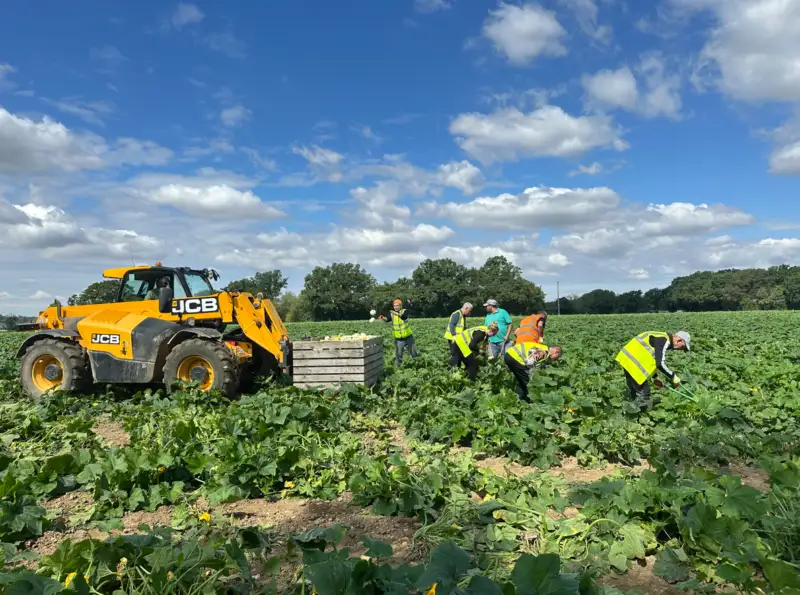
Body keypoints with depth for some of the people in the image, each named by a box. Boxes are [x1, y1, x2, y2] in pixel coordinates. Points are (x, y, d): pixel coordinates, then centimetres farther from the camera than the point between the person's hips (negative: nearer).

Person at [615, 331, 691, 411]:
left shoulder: (661, 339, 16)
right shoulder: (664, 341, -15)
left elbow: (650, 360, 25)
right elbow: (660, 364, -23)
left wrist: (655, 378, 23)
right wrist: (674, 377, -10)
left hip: (628, 358, 11)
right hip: (632, 362, -11)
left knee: (634, 390, 23)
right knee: (643, 392, -1)